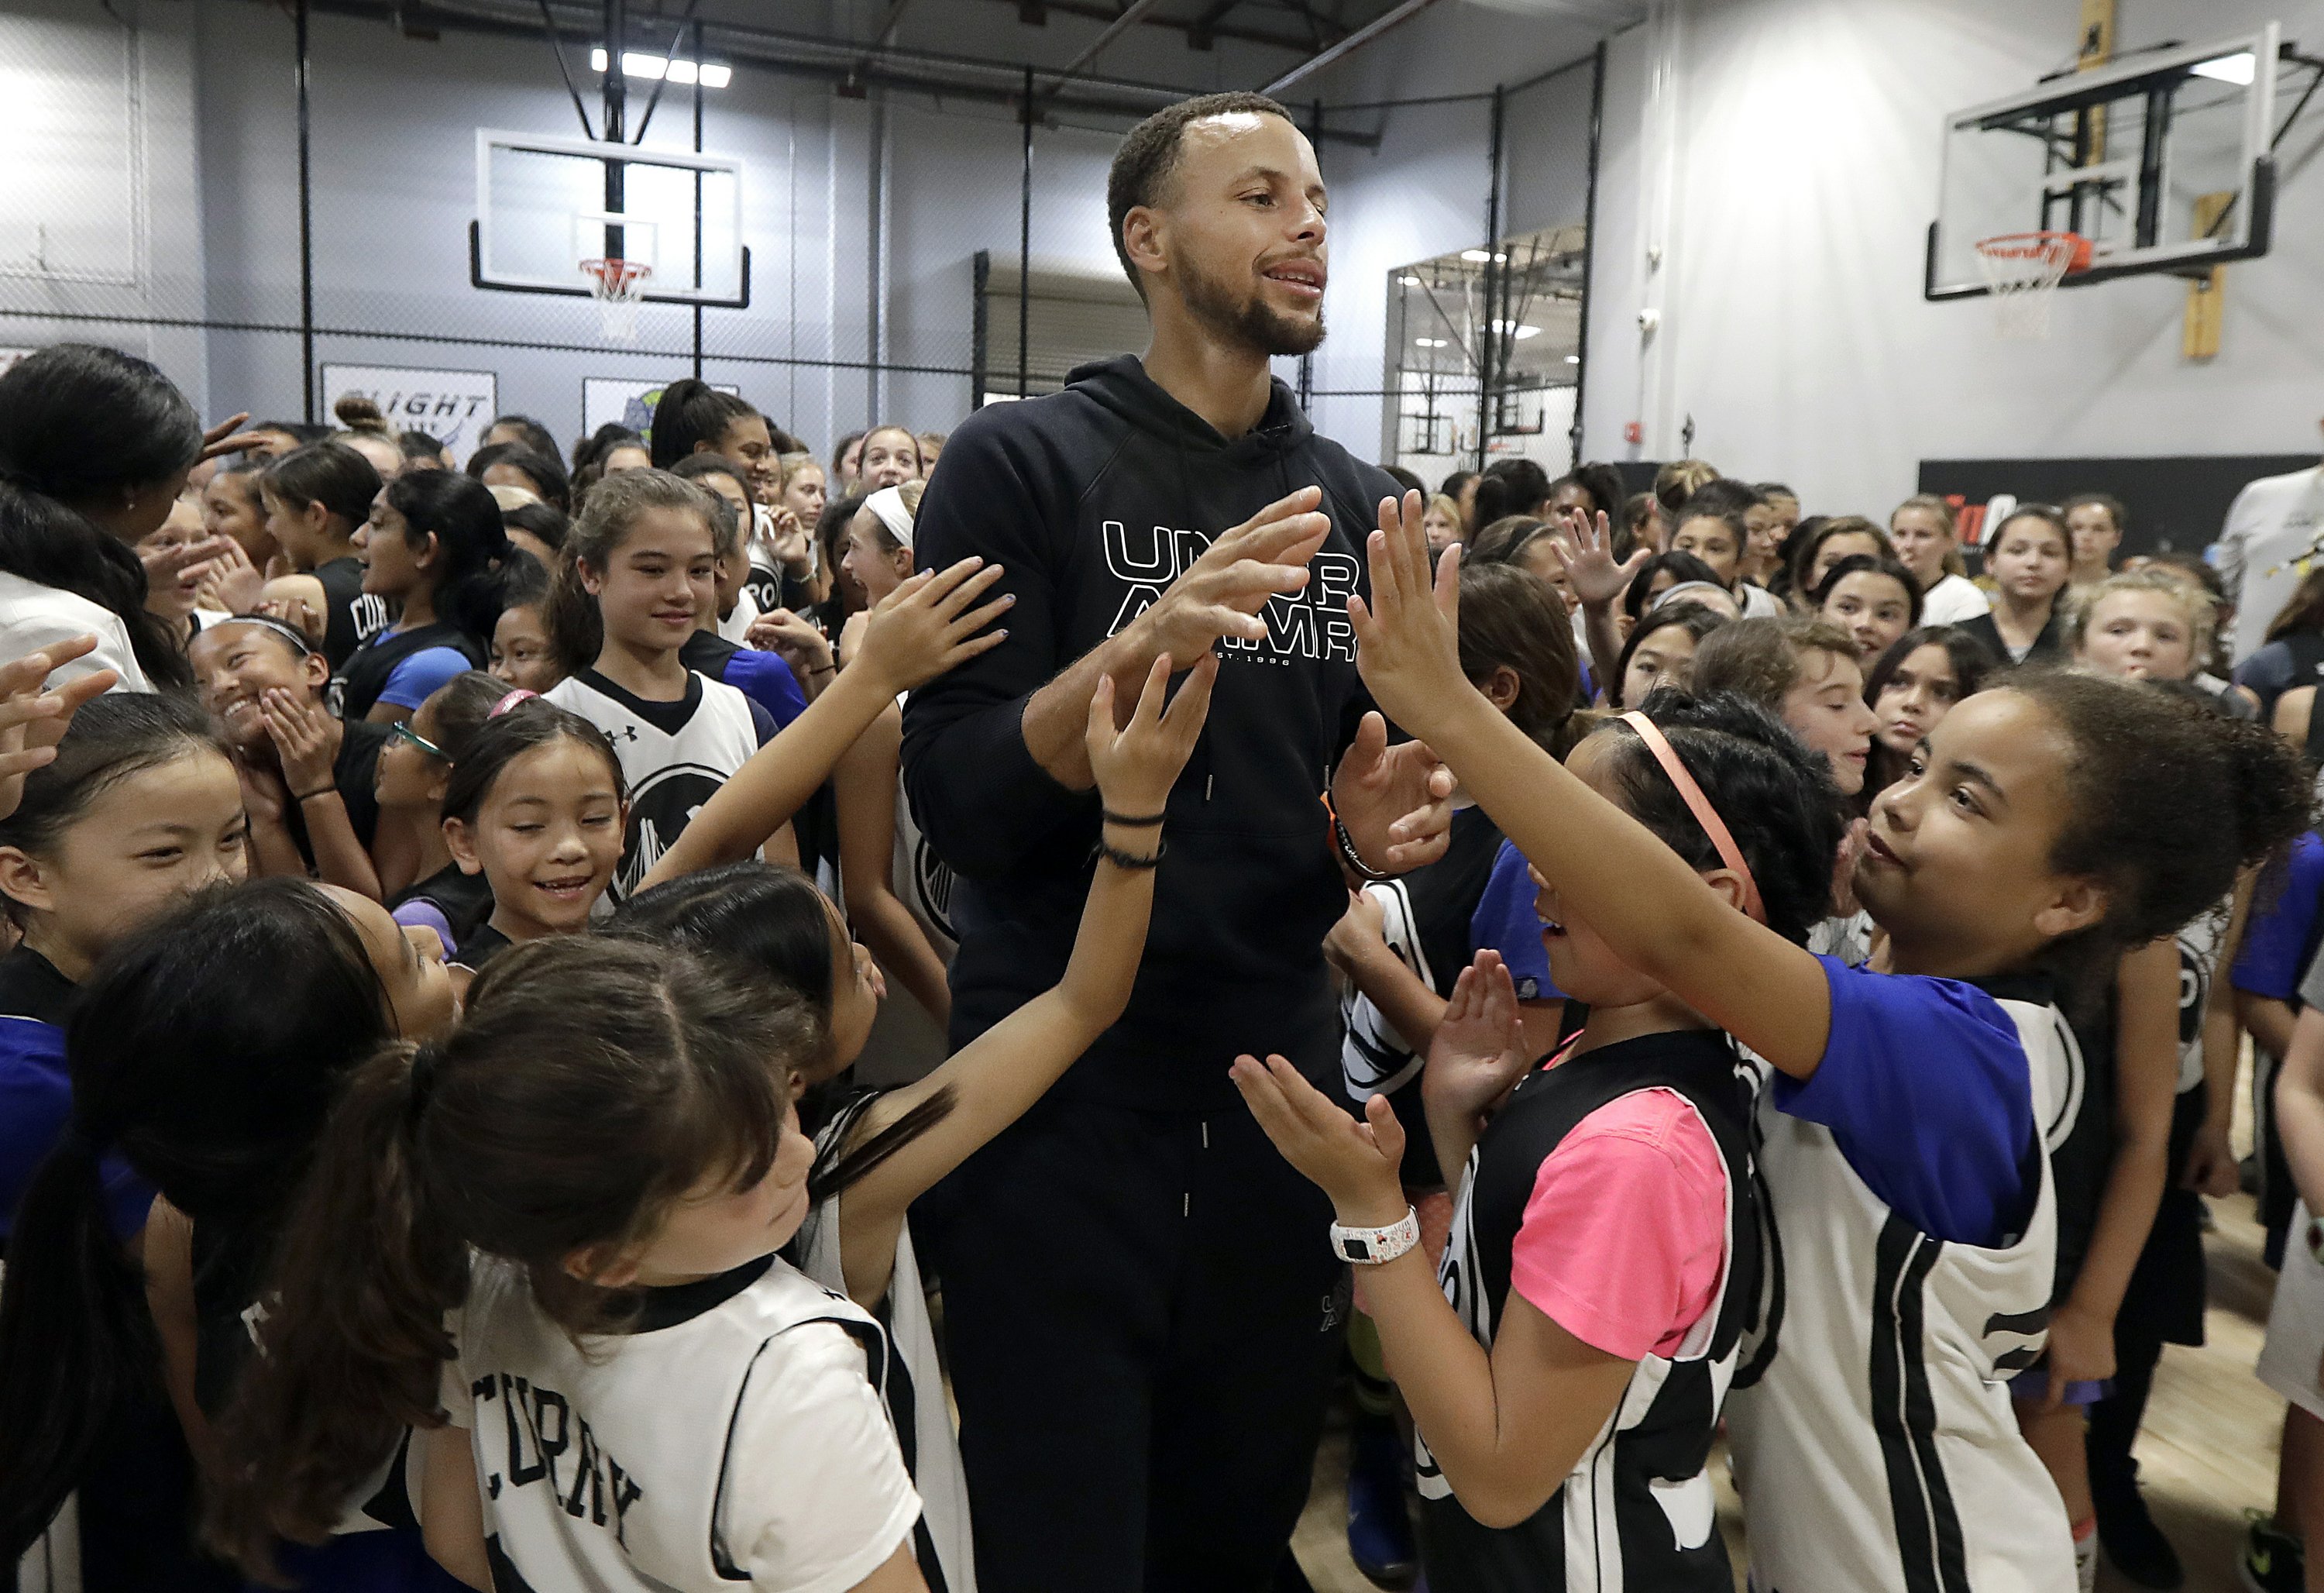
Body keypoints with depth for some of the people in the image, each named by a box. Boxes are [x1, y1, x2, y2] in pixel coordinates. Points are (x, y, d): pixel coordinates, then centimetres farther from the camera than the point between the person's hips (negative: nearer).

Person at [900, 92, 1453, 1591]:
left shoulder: (1360, 506, 7)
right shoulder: (1021, 463, -8)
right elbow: (959, 805, -14)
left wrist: (1371, 834, -10)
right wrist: (1147, 641, -30)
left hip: (1280, 1075, 5)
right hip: (1060, 1086, -4)